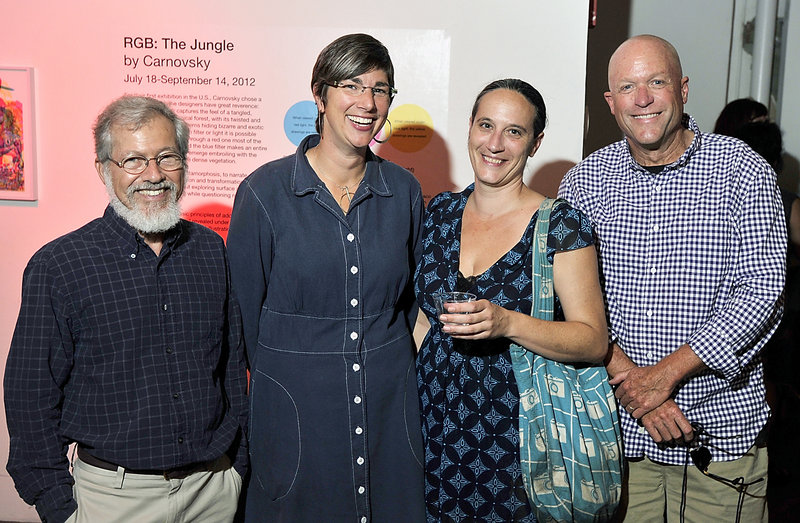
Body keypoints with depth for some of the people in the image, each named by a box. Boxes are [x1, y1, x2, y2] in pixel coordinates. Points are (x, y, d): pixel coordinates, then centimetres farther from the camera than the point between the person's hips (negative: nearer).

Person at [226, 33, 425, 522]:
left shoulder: (403, 190, 1)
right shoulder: (265, 192, -9)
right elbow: (243, 309, -2)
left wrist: (391, 368, 9)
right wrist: (273, 383, 3)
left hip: (389, 407, 3)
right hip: (294, 408, -3)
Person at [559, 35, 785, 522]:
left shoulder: (744, 171, -5)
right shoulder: (583, 182, 0)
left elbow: (761, 291, -12)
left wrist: (663, 374, -18)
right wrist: (624, 374, -16)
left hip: (722, 428, -1)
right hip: (616, 425, 2)